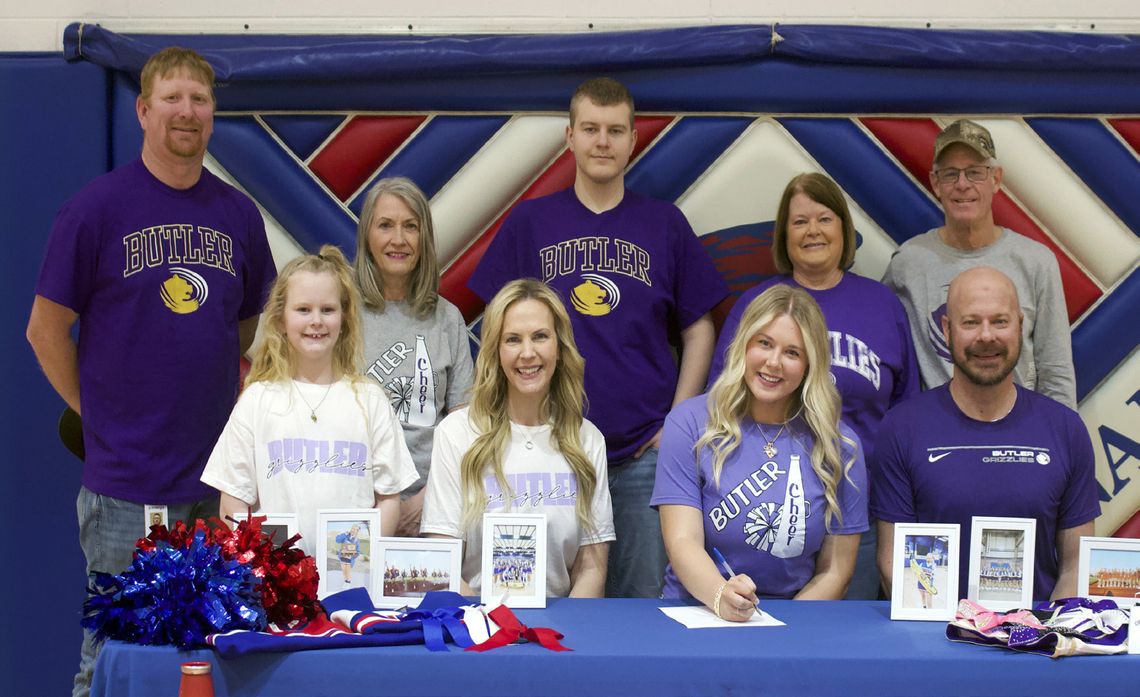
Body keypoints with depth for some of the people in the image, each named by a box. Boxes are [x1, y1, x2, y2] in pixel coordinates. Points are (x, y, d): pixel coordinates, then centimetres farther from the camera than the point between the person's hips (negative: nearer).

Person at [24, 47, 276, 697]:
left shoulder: (239, 214, 7)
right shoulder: (97, 206, -5)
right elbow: (47, 329, -1)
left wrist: (229, 409, 11)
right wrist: (100, 413, 0)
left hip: (216, 476, 4)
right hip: (125, 481, -4)